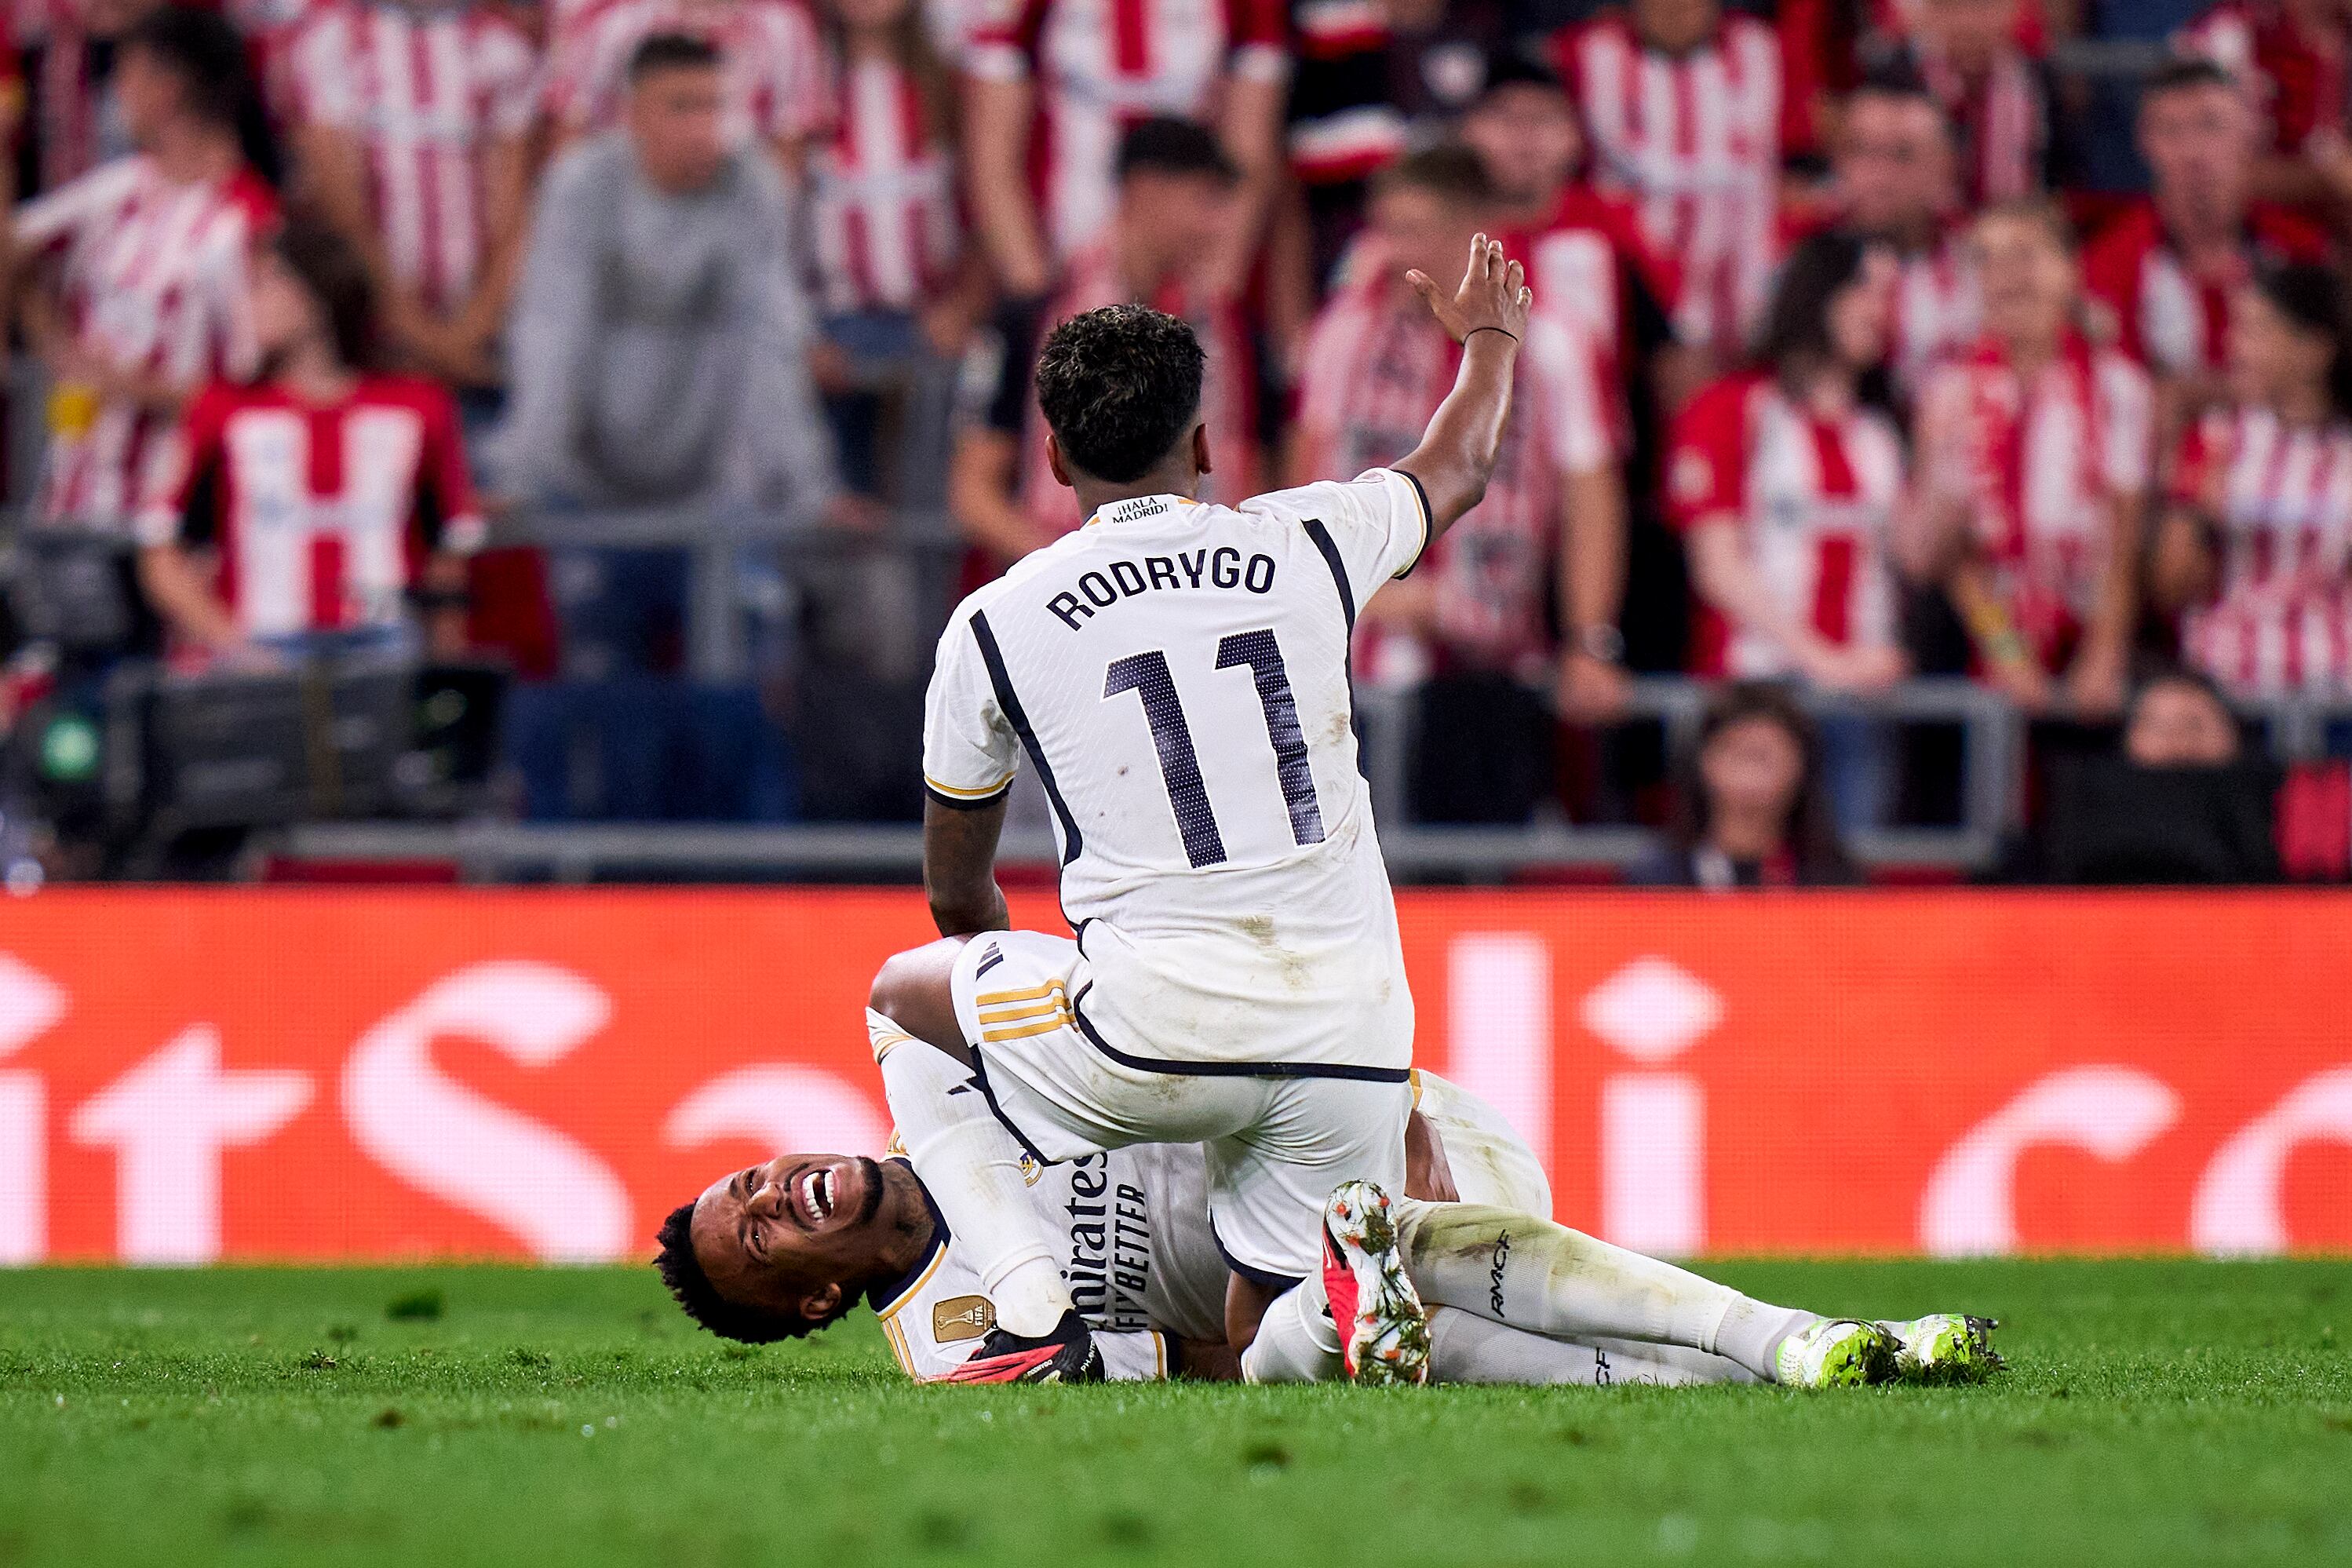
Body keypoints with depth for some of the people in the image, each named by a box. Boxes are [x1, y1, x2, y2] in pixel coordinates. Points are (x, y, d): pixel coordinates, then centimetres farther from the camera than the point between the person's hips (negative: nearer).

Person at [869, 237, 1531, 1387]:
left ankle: (1036, 1322, 6)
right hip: (1352, 1029, 3)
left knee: (906, 994, 24)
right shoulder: (1304, 546, 8)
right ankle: (1354, 1268, -16)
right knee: (1267, 1345, 21)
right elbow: (1459, 471, 32)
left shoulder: (993, 626, 3)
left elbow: (956, 894, 18)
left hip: (1161, 1037, -3)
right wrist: (1488, 340, 54)